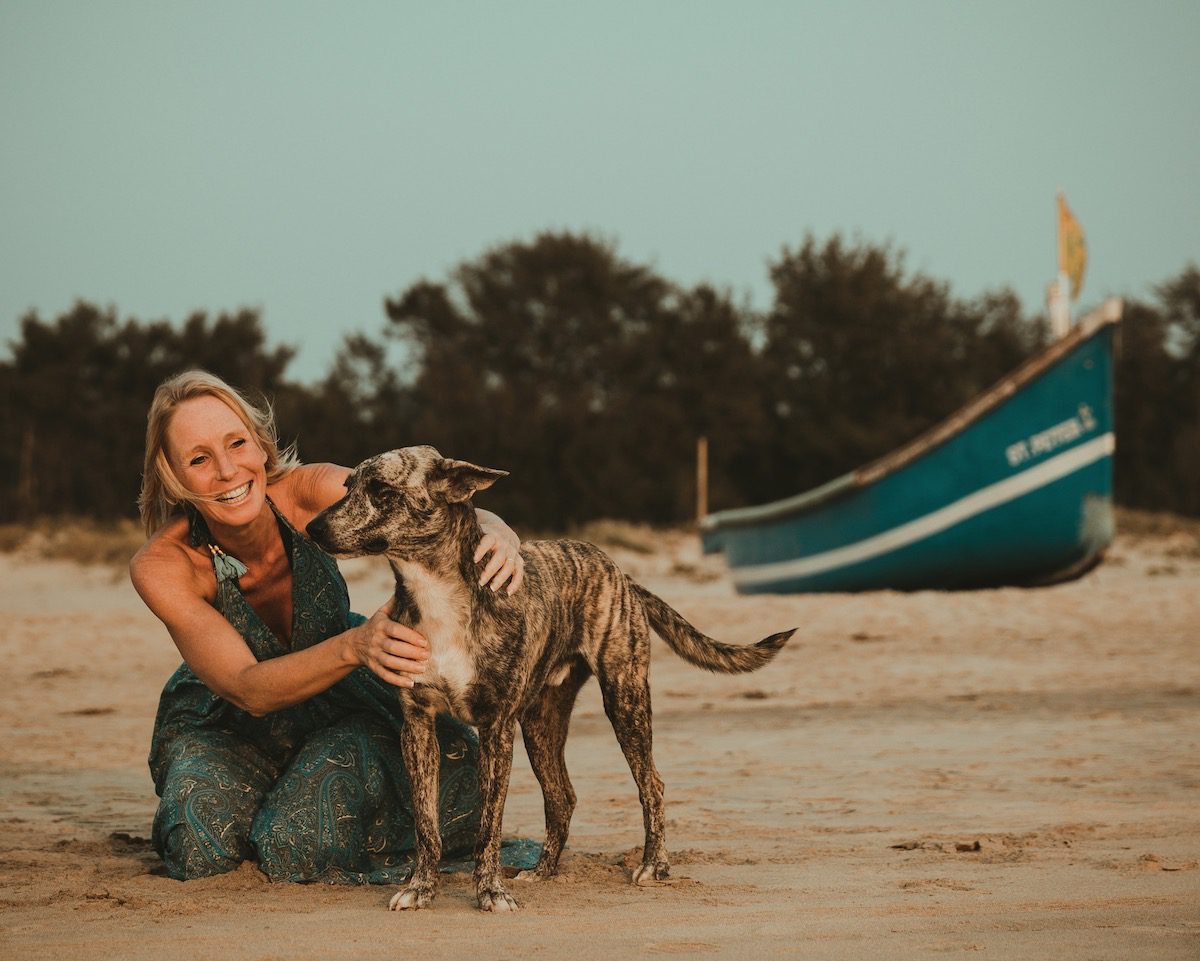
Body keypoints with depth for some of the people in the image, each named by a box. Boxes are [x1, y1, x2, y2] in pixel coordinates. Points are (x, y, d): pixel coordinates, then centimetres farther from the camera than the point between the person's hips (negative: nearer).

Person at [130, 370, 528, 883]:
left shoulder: (308, 491, -27)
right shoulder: (161, 567, -28)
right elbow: (248, 690, -34)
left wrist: (499, 537, -58)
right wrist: (356, 645, -53)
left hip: (340, 705, 0)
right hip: (226, 723, 0)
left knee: (300, 848, -24)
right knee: (201, 851, -25)